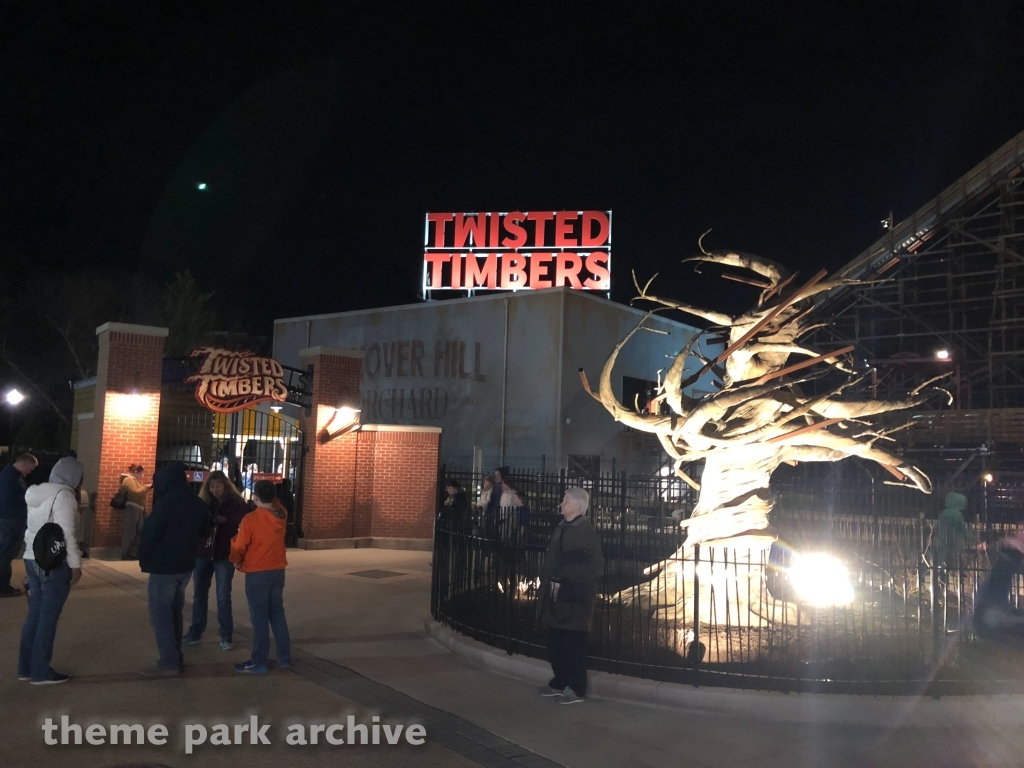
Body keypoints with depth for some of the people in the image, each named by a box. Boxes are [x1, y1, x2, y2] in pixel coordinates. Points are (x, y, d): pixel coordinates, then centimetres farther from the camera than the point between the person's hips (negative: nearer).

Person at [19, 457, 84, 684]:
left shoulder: (37, 493, 13)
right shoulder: (64, 495, -14)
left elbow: (36, 528, 17)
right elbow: (66, 534, -19)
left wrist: (34, 556, 22)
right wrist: (76, 565, -13)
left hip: (32, 559, 9)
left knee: (35, 614, 14)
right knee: (48, 618, -1)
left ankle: (25, 667, 20)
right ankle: (41, 672, 5)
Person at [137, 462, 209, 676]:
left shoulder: (167, 502, -18)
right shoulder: (198, 503, 8)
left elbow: (150, 532, -16)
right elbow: (203, 529, 20)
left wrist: (144, 556, -1)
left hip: (164, 566, -8)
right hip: (185, 565, 8)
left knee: (161, 614, -2)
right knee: (174, 612, 17)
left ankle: (169, 662, -2)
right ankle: (176, 658, 21)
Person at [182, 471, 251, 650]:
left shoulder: (237, 504, -6)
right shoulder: (203, 502, 4)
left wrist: (225, 520, -27)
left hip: (224, 555, -4)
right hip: (202, 554, 4)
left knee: (223, 597, 2)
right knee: (199, 595, 13)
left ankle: (226, 637, 13)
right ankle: (195, 634, 25)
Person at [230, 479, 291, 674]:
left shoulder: (250, 519, -18)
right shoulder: (281, 515, -2)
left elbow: (239, 547, -9)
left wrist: (236, 561, 9)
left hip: (257, 573, -6)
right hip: (278, 571, 6)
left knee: (259, 617, 1)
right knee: (277, 613, 15)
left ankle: (259, 662, 8)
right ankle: (284, 657, 20)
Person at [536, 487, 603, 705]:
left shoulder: (586, 531, -13)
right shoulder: (562, 527, 11)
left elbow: (594, 565, -17)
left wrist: (566, 575, -17)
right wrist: (547, 579, 5)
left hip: (574, 597, -8)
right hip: (556, 593, 8)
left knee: (574, 644, 2)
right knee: (555, 643, 15)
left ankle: (577, 689, 13)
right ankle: (560, 682, 29)